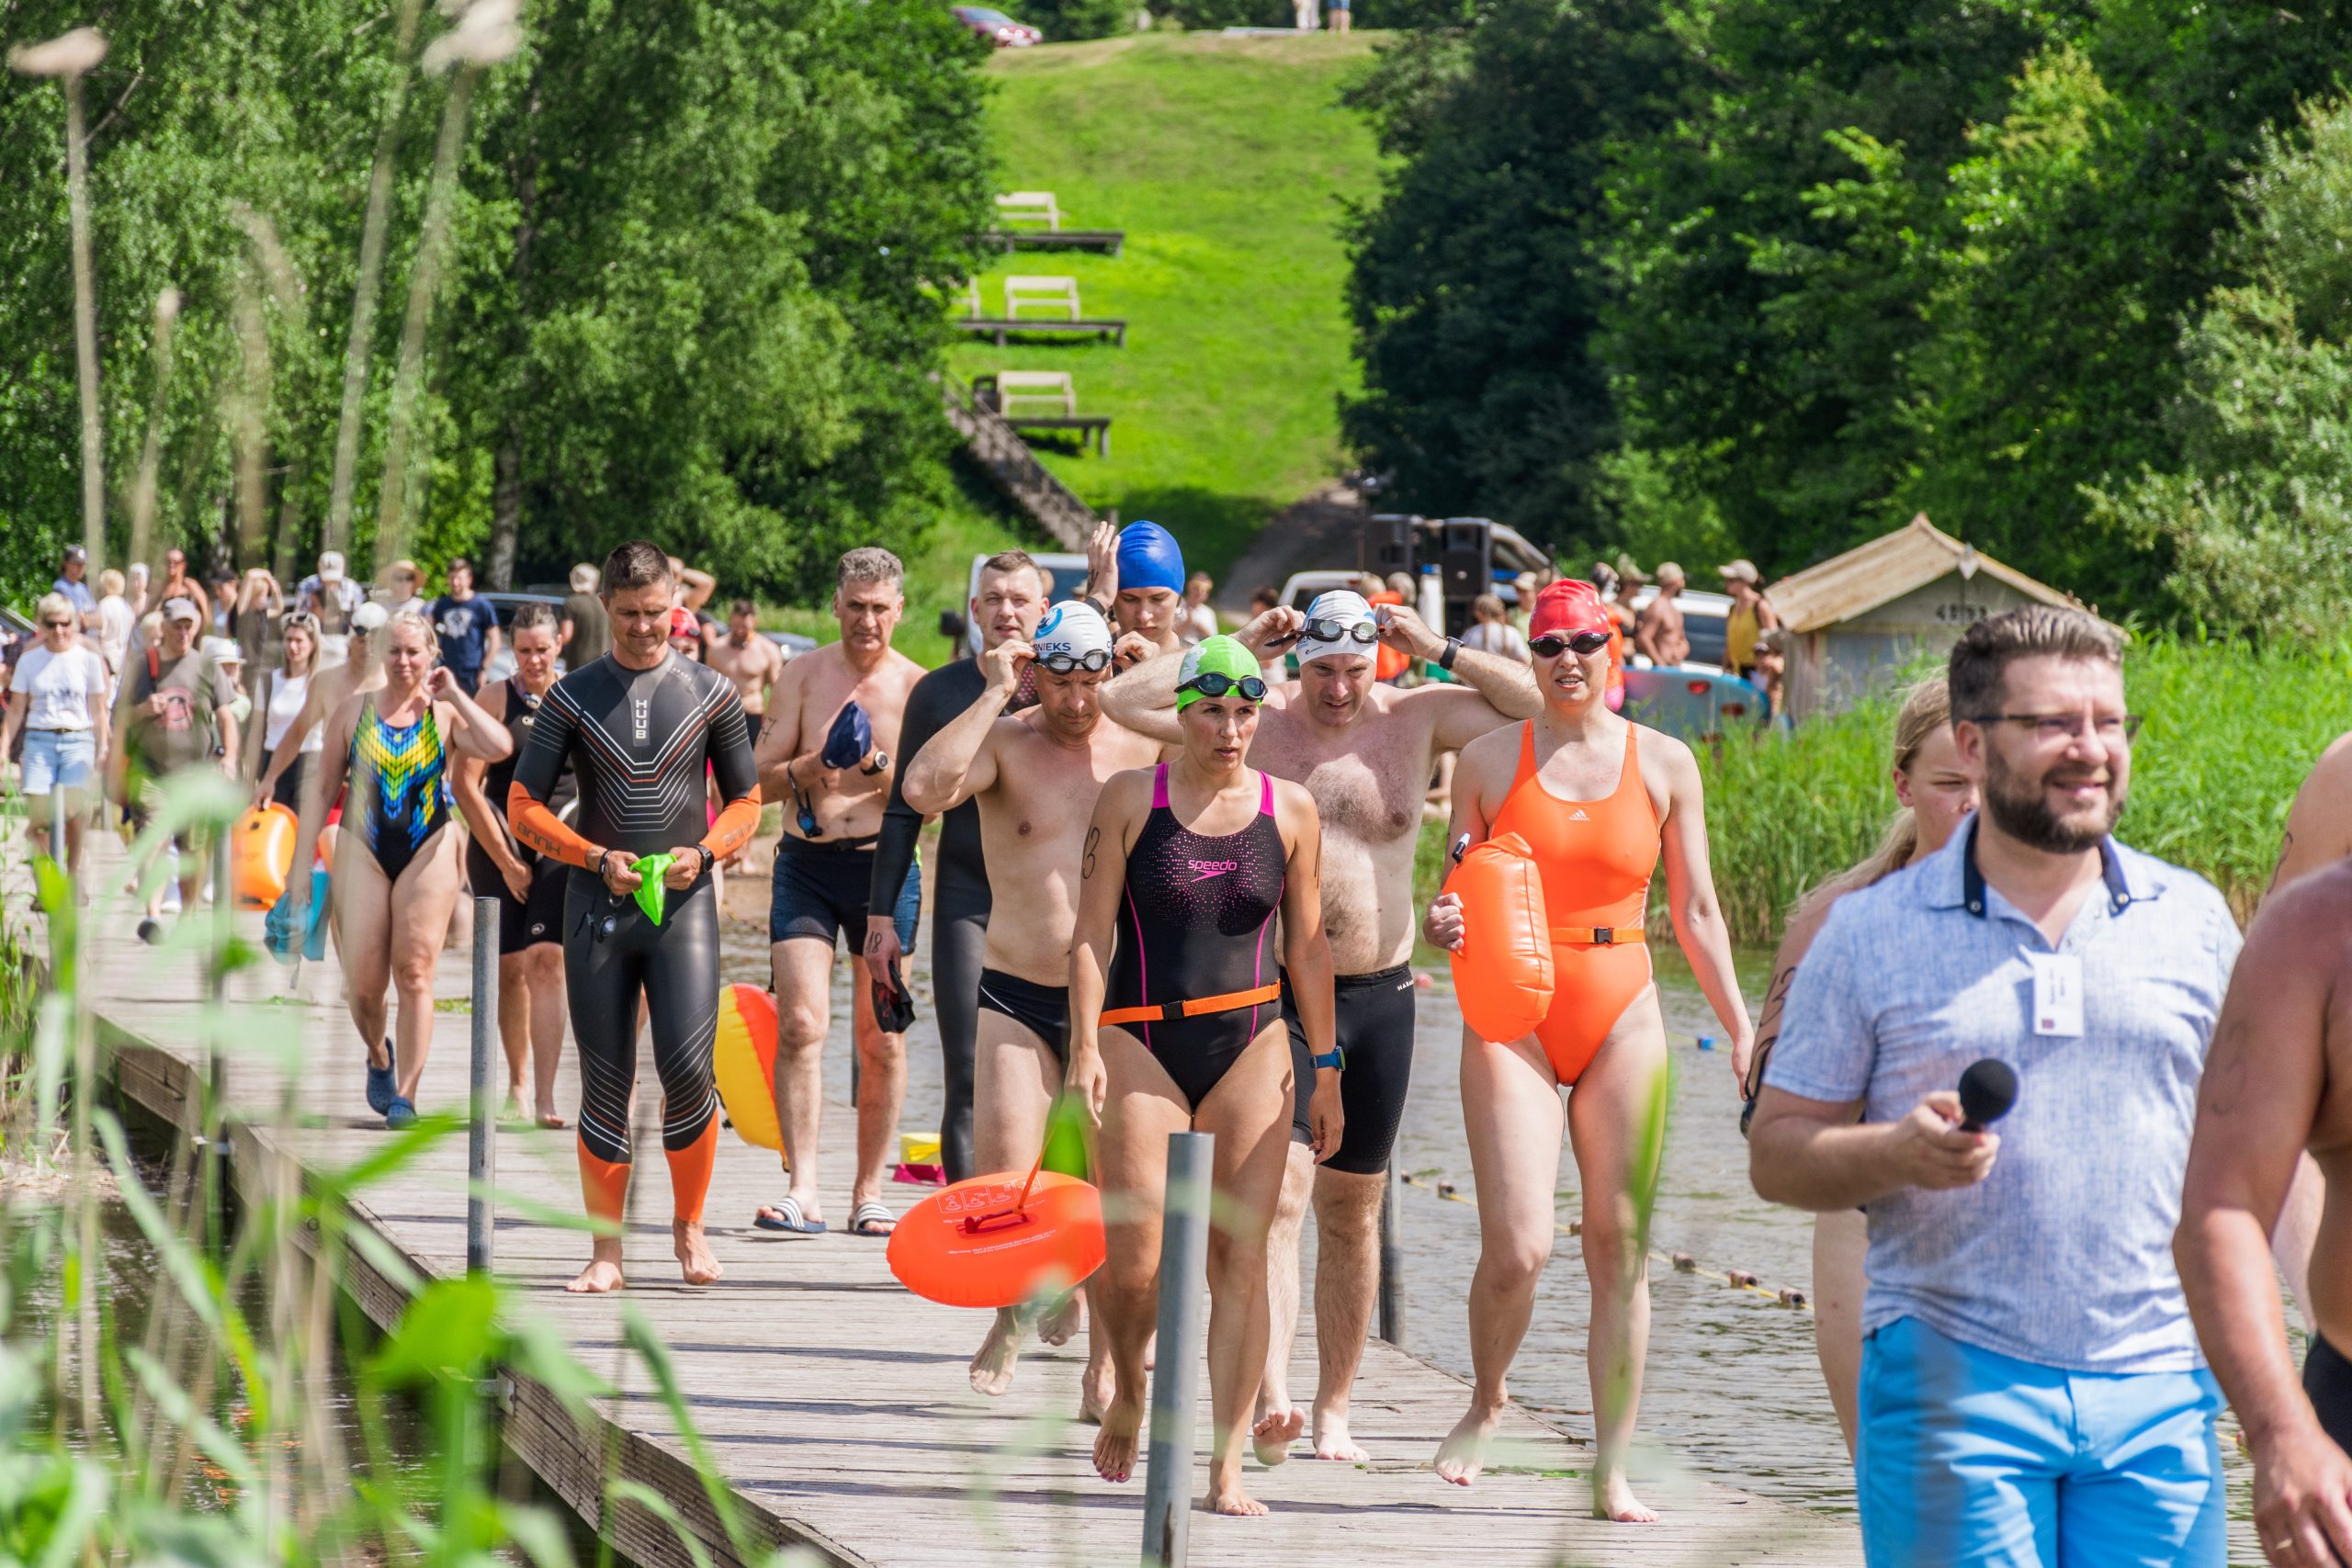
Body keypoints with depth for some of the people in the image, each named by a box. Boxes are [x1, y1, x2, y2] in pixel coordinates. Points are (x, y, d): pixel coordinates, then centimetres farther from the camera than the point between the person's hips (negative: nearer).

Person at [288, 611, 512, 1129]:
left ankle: (406, 1096, -2)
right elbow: (323, 787, 8)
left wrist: (455, 696, -8)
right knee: (364, 982, 0)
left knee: (414, 975, -6)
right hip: (363, 852, 1)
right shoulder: (355, 710, 5)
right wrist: (302, 863, 4)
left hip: (427, 853, -1)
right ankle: (378, 1057, 31)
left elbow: (499, 747, -18)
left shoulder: (445, 715, 2)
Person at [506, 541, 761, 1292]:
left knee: (687, 1069, -14)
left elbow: (746, 800, 14)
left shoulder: (710, 693, 6)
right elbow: (524, 806, 5)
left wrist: (703, 851, -6)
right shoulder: (573, 696, 5)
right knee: (605, 1083, 0)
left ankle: (689, 1224, 8)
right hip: (598, 906, 1)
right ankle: (606, 1251, 9)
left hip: (684, 902, -1)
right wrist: (598, 858, -9)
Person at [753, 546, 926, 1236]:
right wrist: (813, 767, -15)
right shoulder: (804, 674, 6)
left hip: (886, 866, 0)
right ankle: (803, 1191, -15)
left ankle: (869, 1193, 13)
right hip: (807, 863, 0)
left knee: (882, 1039, 3)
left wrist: (878, 766, -19)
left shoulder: (916, 687, 2)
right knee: (800, 1024, -13)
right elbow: (762, 777, 5)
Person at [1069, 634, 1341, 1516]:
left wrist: (1325, 1069, 9)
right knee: (1135, 1259, -9)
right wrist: (1085, 1047, -11)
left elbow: (1307, 945, 11)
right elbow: (1092, 933, -1)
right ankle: (1126, 1390, 23)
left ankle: (1226, 1470, -2)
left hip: (1250, 1044, 2)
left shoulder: (1289, 810, 6)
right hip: (1142, 1038, -1)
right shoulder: (1129, 800, 1)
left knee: (1240, 1259, -5)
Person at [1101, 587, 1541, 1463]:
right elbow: (1125, 701, -9)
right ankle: (1270, 1397, -28)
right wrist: (1239, 649, -9)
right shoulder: (1255, 720, -1)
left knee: (1352, 1210, 10)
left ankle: (1333, 1410, 19)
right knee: (1279, 1190, -17)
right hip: (1275, 994, -3)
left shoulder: (1416, 720, 3)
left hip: (1380, 999, 3)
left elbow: (1541, 704, -1)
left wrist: (1438, 653, -6)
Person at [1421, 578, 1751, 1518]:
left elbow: (1695, 914, 9)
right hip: (1513, 1014, -1)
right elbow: (1452, 900, 8)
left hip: (1623, 1017, 1)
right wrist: (1444, 924, -15)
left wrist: (1739, 1025, 3)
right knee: (1517, 1248, -12)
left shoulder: (1663, 764, 6)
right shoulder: (1490, 760, 4)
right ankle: (1486, 1405, 17)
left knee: (1620, 1248, -2)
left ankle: (1613, 1469, 4)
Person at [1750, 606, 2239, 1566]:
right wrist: (1900, 1154, -17)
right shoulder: (1872, 933, 3)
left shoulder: (2194, 920, 9)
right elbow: (1776, 1153, 4)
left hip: (2159, 1388, 2)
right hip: (1954, 1387, -2)